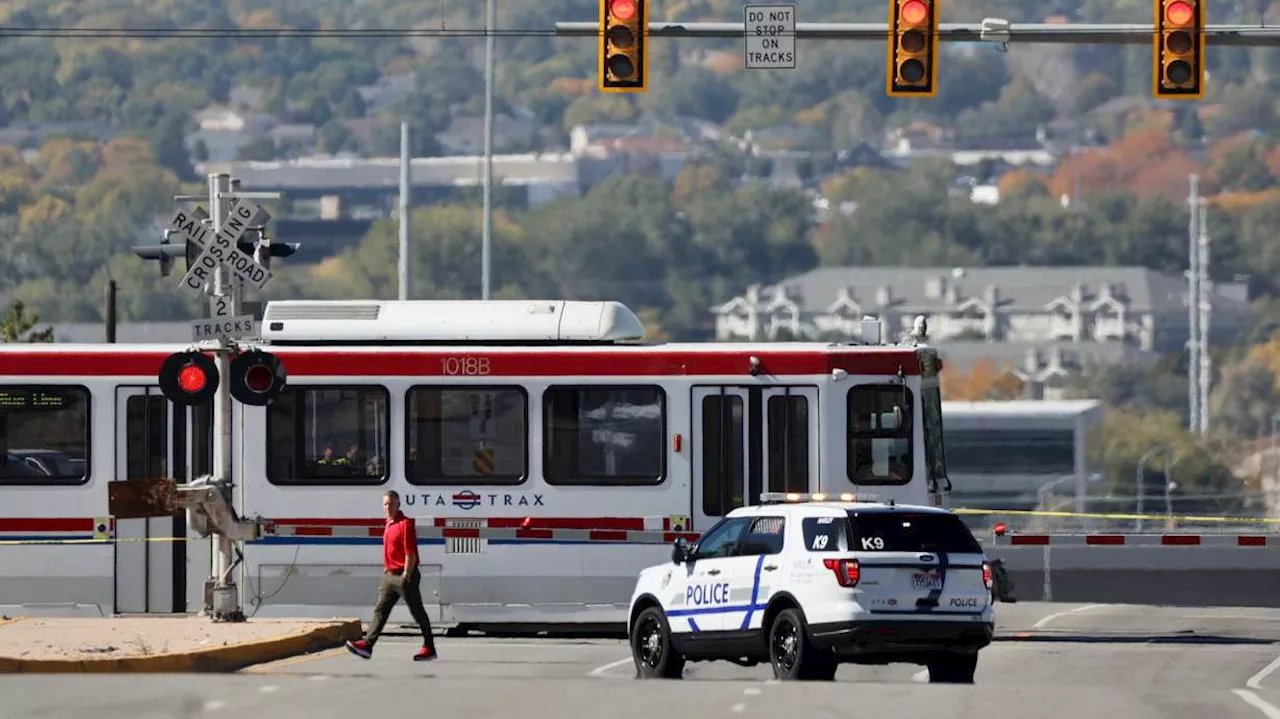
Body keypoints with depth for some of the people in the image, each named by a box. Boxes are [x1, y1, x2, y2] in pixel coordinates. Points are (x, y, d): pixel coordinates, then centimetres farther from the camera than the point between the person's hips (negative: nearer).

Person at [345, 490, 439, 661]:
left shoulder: (405, 524, -14)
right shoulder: (389, 524, 15)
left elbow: (411, 553, -18)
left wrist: (406, 577, -21)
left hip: (404, 576, -9)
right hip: (389, 575, 9)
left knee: (418, 612, 1)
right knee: (380, 611, -1)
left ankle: (429, 648, 10)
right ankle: (367, 644, -9)